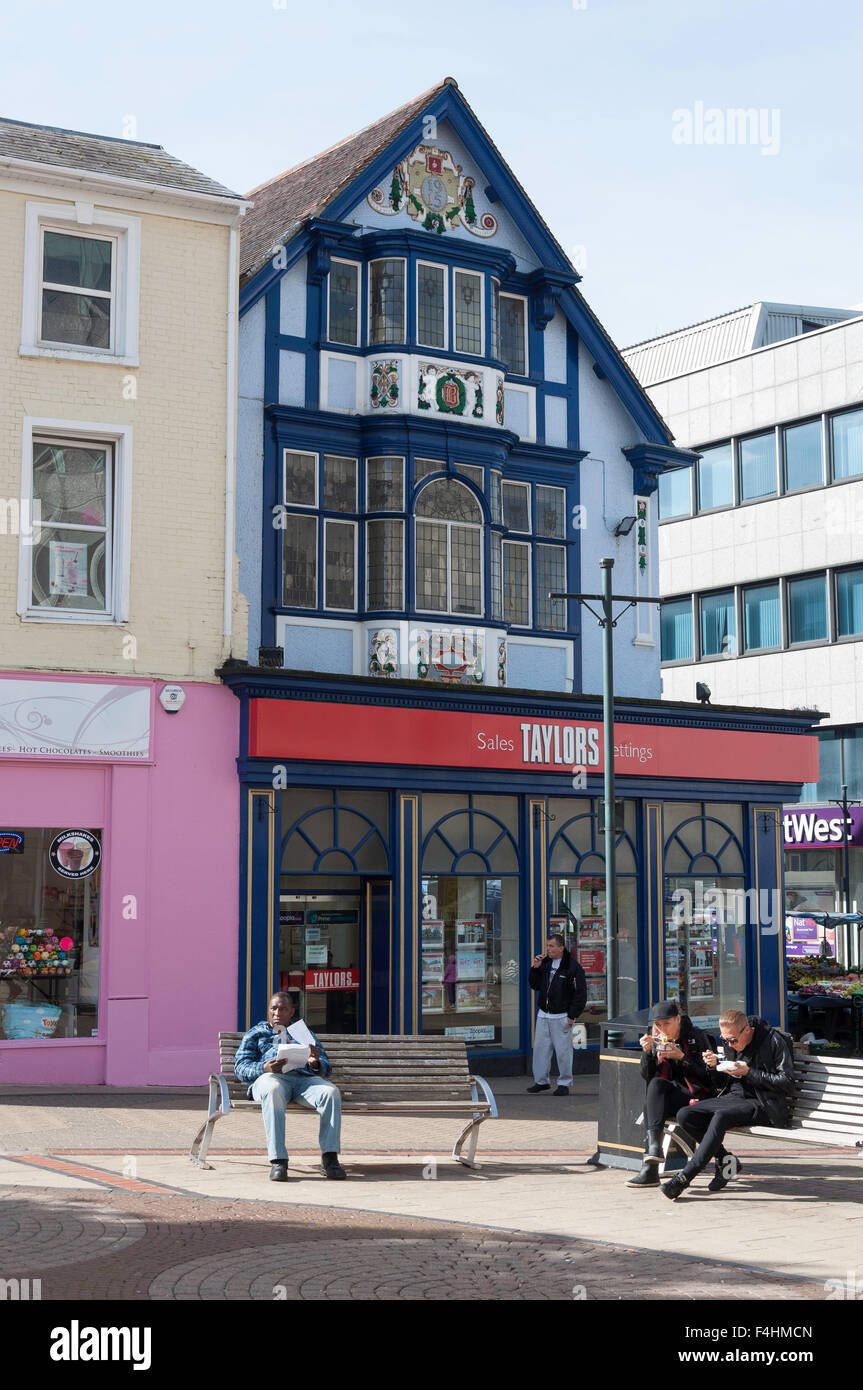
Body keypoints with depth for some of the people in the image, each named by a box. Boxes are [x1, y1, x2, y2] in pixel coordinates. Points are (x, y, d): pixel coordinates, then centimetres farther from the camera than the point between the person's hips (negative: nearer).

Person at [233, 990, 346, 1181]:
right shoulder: (256, 1033, 27)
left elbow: (326, 1068, 20)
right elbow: (240, 1067, 11)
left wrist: (315, 1063, -6)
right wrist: (264, 1068, -11)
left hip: (304, 1078, 2)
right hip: (270, 1077, -2)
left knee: (331, 1092, -31)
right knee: (273, 1092, -40)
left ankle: (329, 1158, -35)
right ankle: (278, 1160, -45)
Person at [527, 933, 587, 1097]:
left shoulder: (573, 966, -10)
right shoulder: (544, 963, 9)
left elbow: (581, 993, -9)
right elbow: (535, 985, 15)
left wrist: (572, 1015, -12)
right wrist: (535, 968, -1)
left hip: (561, 1016, -6)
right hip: (543, 1015, 6)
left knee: (563, 1051, -1)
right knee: (540, 1048, 7)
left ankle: (564, 1084, 10)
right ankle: (541, 1081, 18)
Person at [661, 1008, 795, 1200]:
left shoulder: (774, 1041, -9)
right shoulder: (733, 1045, 10)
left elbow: (787, 1082, -12)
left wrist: (749, 1072, -17)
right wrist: (716, 1064, -4)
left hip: (761, 1105, -7)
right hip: (733, 1097, 7)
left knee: (721, 1116, -35)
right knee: (684, 1116, -13)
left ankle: (684, 1177, -32)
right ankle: (725, 1161, -2)